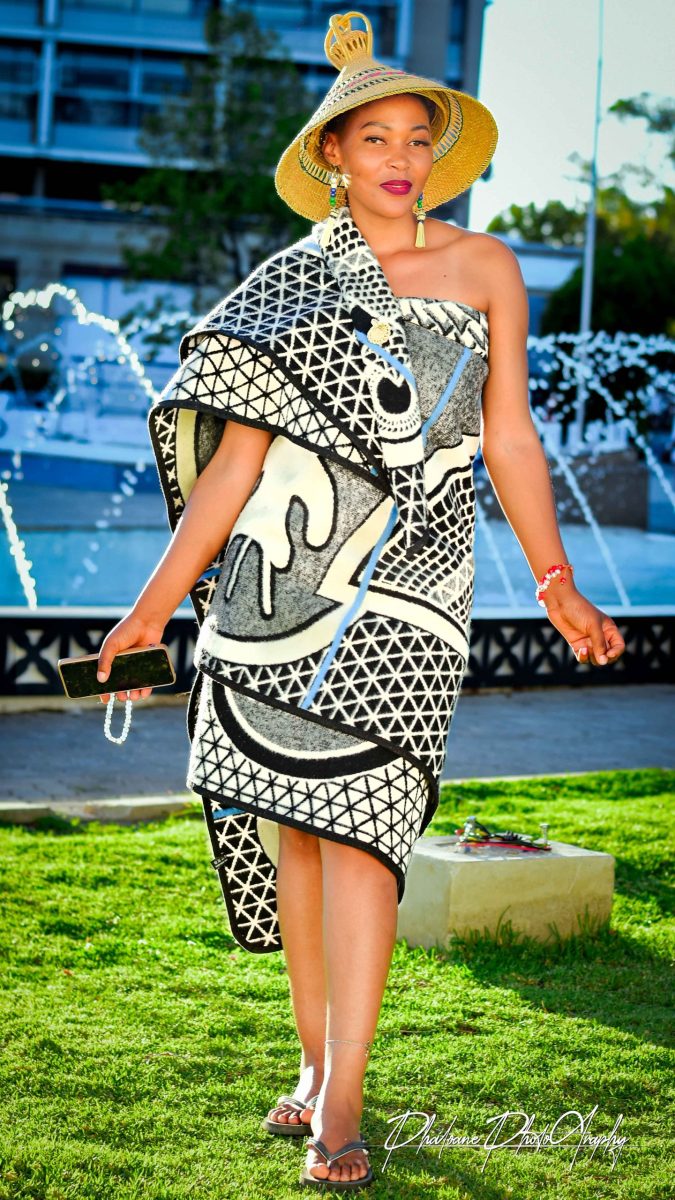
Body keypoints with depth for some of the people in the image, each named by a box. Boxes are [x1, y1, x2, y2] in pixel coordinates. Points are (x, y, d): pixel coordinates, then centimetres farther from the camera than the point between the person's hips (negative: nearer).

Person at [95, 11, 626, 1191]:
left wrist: (557, 586, 2)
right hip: (286, 567, 2)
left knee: (354, 822, -12)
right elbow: (235, 460, 7)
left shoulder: (483, 269, 7)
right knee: (293, 820, 5)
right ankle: (316, 1064, 19)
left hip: (405, 577, -2)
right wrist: (160, 596, 2)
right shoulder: (287, 284, 9)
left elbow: (509, 438, 7)